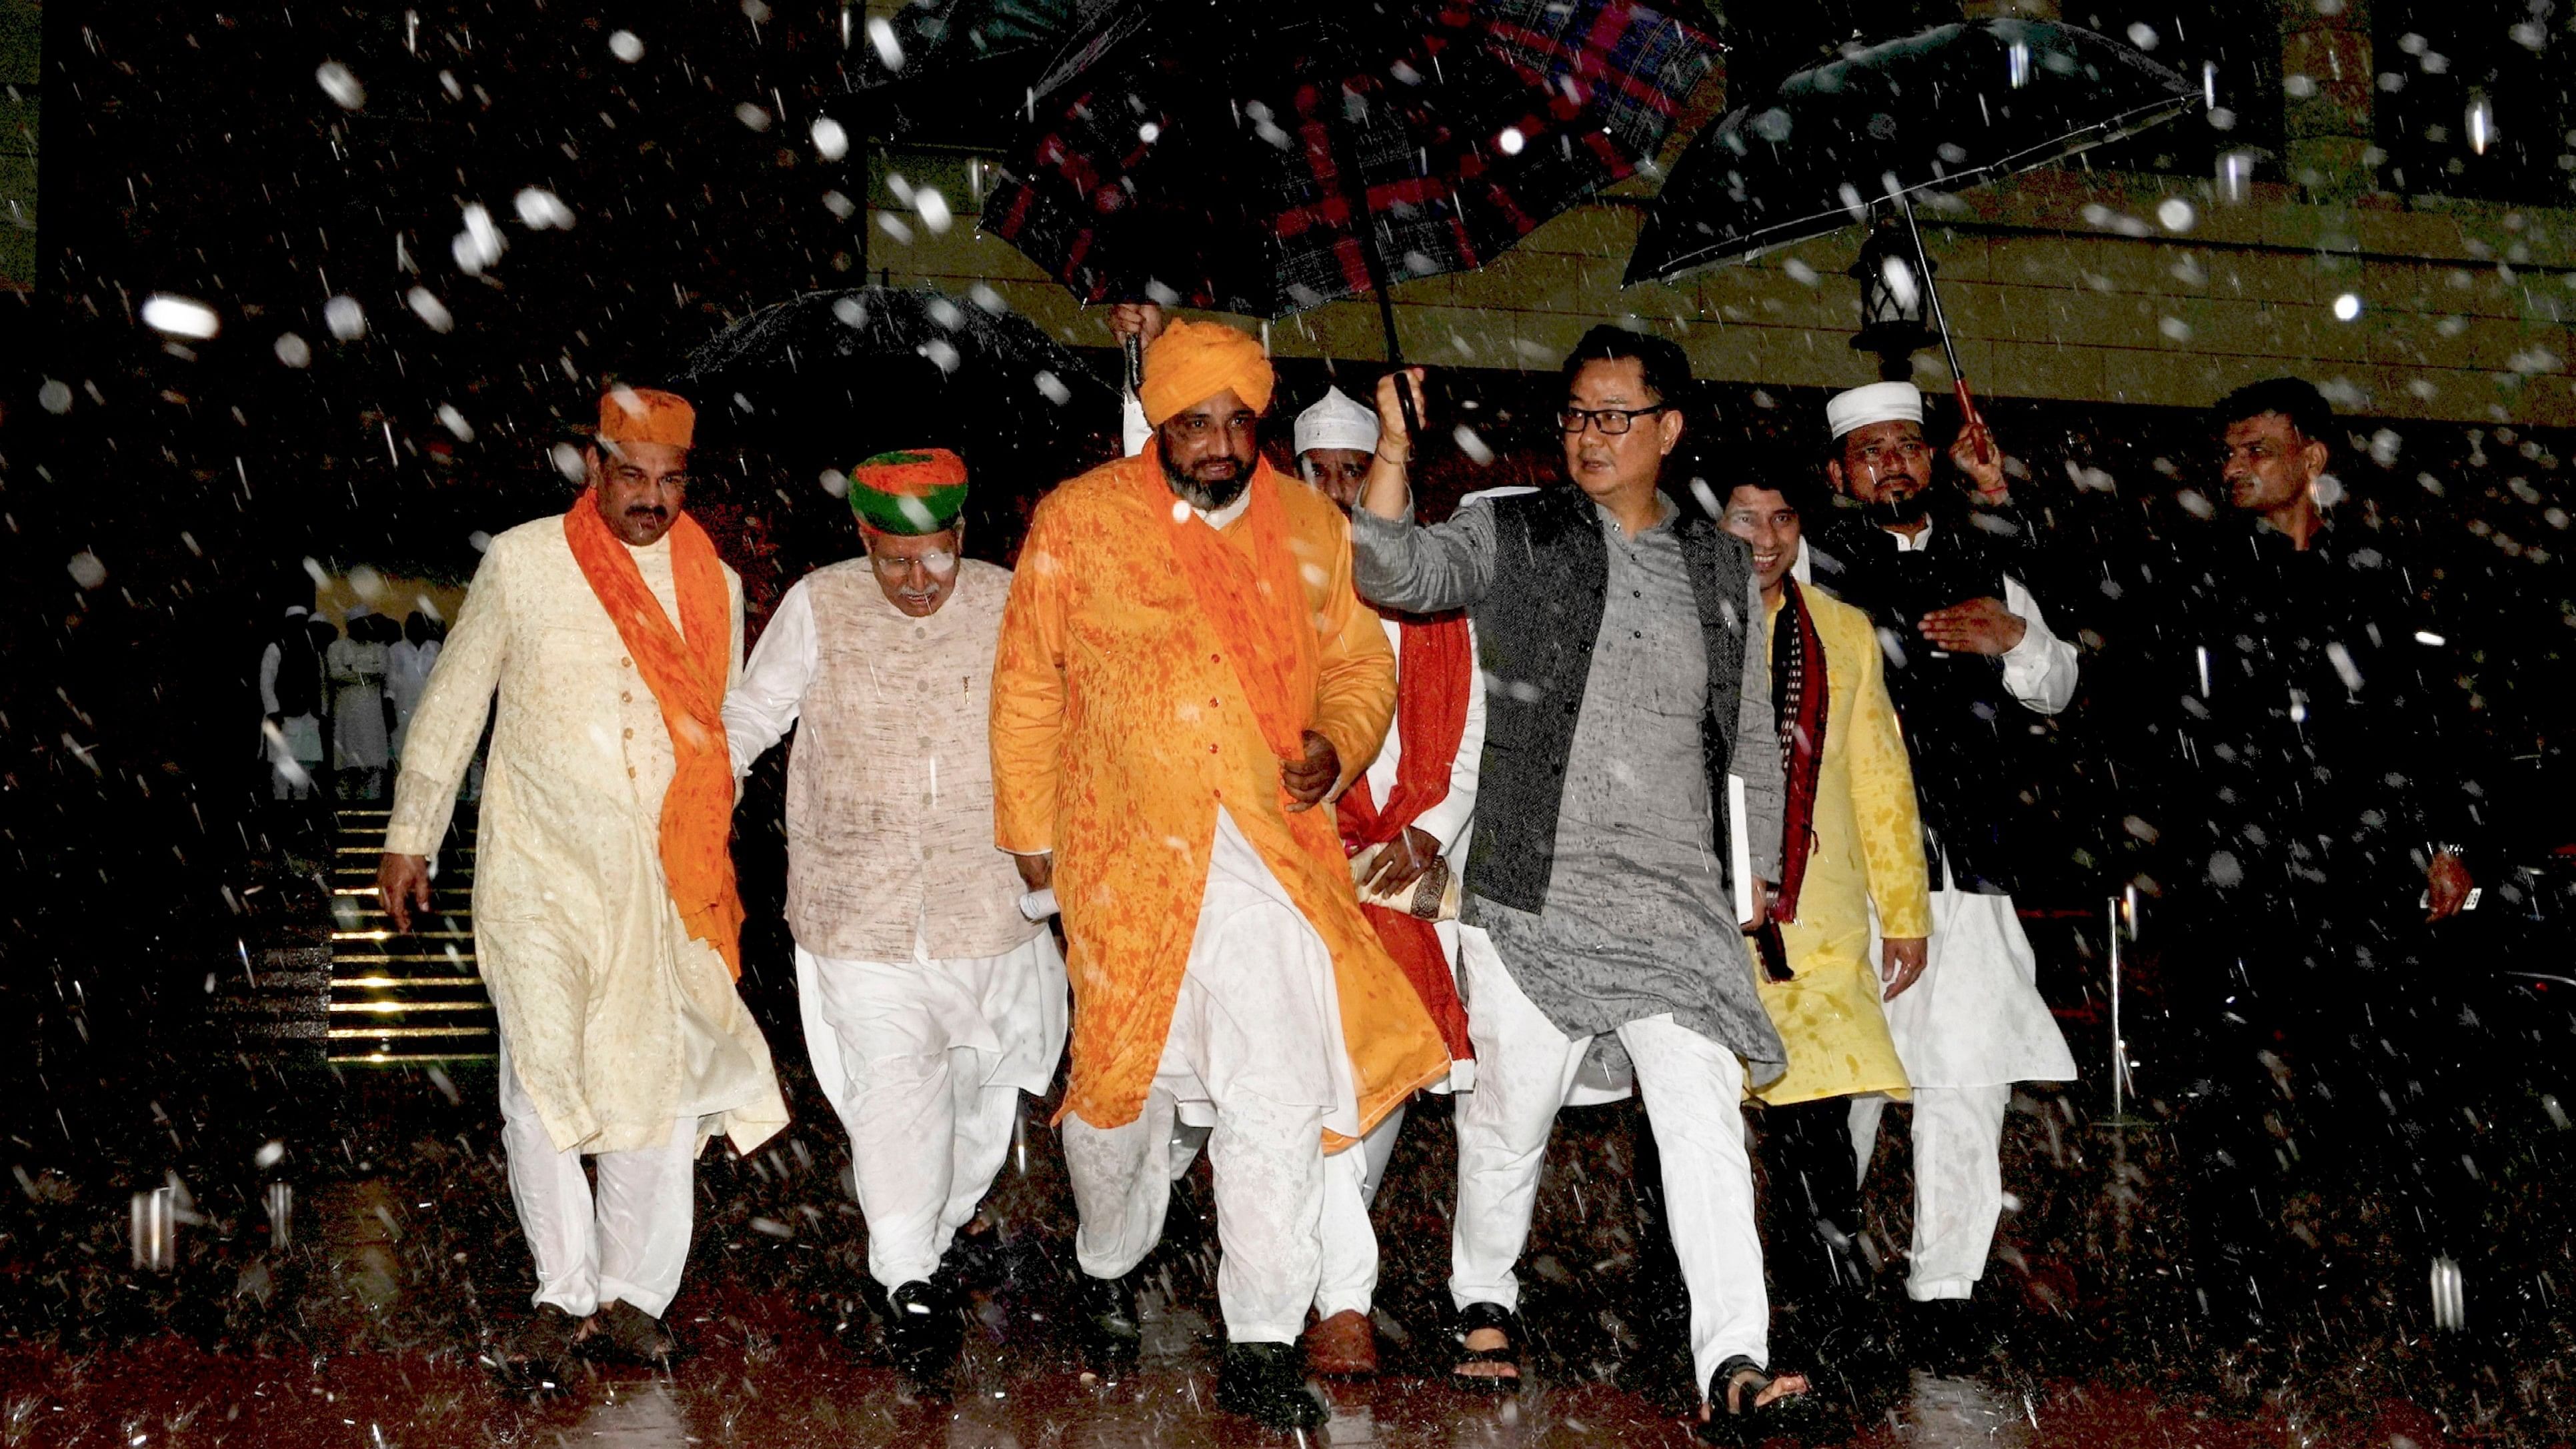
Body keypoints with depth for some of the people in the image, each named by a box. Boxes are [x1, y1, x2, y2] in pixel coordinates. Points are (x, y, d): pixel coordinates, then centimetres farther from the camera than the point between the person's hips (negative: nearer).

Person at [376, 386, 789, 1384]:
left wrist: (710, 872, 17)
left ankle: (629, 1297, 15)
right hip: (540, 870, -2)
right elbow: (454, 701, 7)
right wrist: (411, 837, 8)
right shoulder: (522, 564, 0)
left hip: (661, 885, 2)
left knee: (663, 1086, 1)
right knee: (543, 1082, -8)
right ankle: (563, 1294, 8)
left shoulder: (714, 586, 7)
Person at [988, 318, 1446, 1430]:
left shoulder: (1312, 528, 6)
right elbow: (1027, 684, 6)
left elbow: (1361, 664, 15)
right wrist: (1029, 829, 7)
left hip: (1277, 855, 1)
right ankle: (1108, 1267, 39)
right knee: (1122, 1079, 10)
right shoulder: (1079, 521, -1)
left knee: (1278, 1104, -4)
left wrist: (1339, 745, -6)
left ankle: (1263, 1349, 4)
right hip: (1127, 858, -1)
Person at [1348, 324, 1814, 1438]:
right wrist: (1395, 448, -25)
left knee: (1706, 1125, -9)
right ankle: (1485, 1303, 33)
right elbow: (1394, 573, -13)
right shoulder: (1510, 537, 5)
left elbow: (1753, 739, 20)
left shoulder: (1722, 567, 13)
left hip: (1680, 906, 2)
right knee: (1508, 1118, 9)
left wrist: (1758, 878, 19)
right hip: (1532, 895, -1)